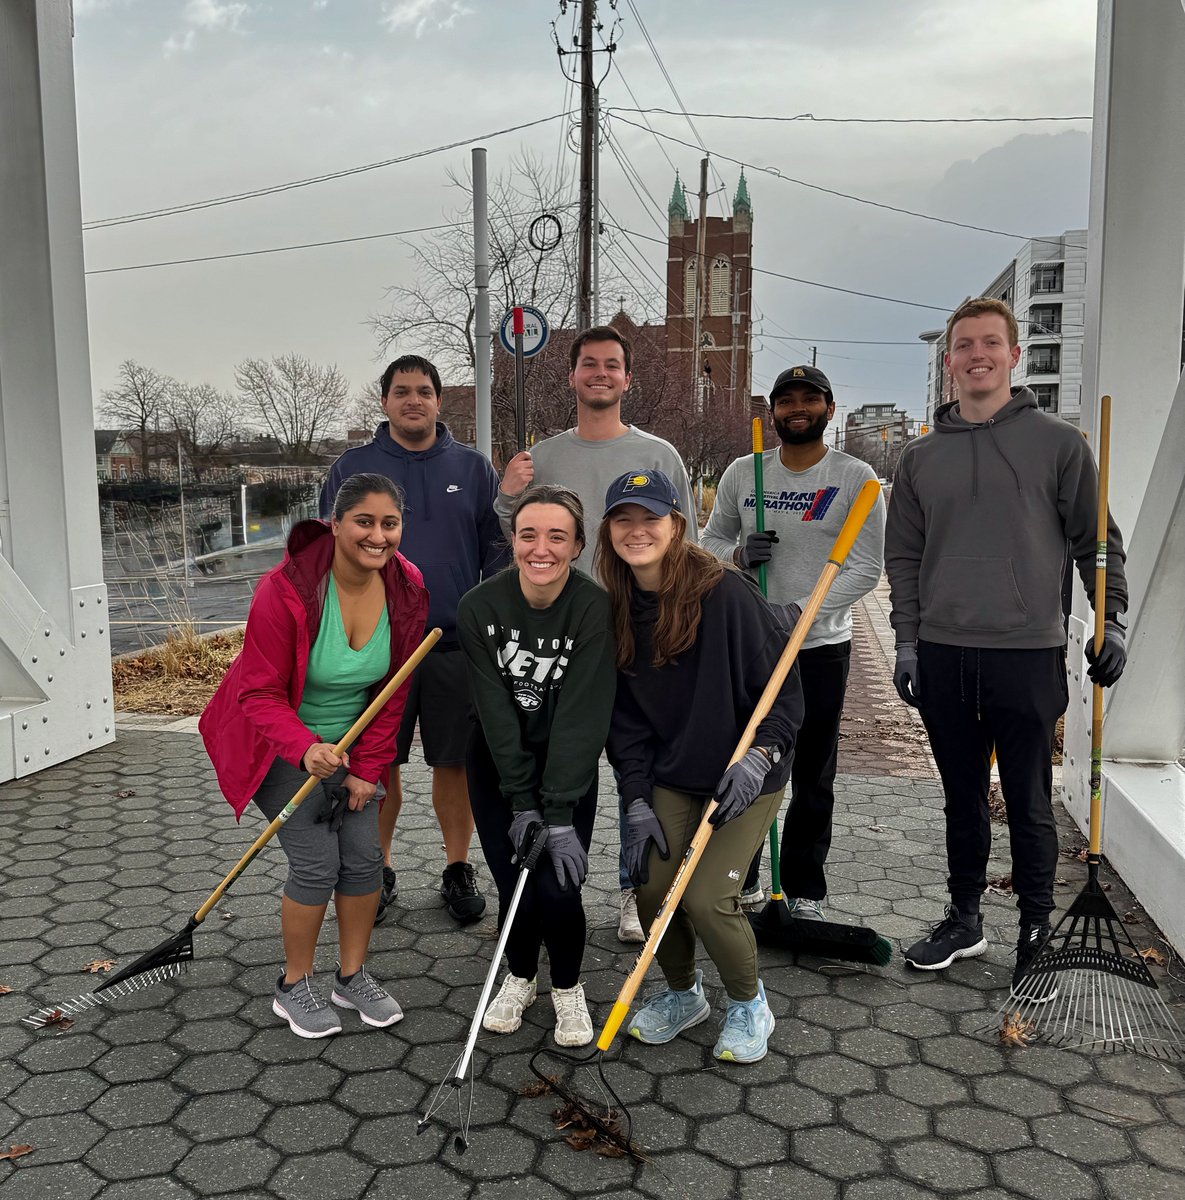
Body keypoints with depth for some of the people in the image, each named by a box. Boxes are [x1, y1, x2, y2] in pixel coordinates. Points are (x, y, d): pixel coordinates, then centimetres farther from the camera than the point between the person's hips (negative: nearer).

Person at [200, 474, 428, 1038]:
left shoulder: (406, 589, -14)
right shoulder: (287, 589, -28)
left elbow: (392, 690, -4)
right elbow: (261, 694, -23)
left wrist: (366, 768, -5)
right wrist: (306, 748, -40)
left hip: (347, 742, 5)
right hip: (279, 743, -4)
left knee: (365, 854, 2)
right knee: (316, 862, -9)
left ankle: (353, 976, 24)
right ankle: (294, 987, 15)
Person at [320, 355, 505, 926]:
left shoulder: (473, 468, 7)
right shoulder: (352, 468, 5)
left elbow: (497, 552, 8)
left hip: (457, 643, 0)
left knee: (455, 762, 8)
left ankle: (459, 869, 23)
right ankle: (378, 871, 25)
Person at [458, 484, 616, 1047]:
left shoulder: (595, 609, -22)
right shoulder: (479, 607, -16)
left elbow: (581, 715, -25)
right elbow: (496, 710, -16)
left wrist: (559, 813, -27)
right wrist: (522, 803, -18)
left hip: (567, 764, -1)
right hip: (498, 761, 2)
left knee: (557, 889, -11)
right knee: (515, 888, -2)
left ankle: (567, 988, 20)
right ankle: (519, 977, 30)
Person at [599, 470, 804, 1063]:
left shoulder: (726, 593, -18)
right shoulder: (619, 612, -1)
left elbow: (783, 686, -11)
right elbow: (624, 717, 3)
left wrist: (758, 756, -23)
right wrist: (637, 802, -3)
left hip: (746, 776, -4)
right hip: (671, 776, 5)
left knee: (706, 898, -14)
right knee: (652, 887, -8)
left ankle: (749, 1004, 18)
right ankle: (683, 993, 25)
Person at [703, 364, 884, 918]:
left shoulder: (855, 477, -4)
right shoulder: (742, 473, 5)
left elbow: (866, 568, -8)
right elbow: (710, 541, 14)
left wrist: (802, 612, -20)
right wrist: (738, 553, -10)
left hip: (821, 647, -2)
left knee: (813, 778, 7)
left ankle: (804, 892, 23)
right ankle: (740, 880, 29)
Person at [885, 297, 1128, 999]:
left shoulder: (1059, 443, 1)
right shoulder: (922, 457, 9)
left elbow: (1096, 541, 4)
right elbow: (904, 555, 10)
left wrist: (1112, 622, -4)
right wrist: (908, 640, 5)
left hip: (1028, 655, -3)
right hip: (942, 657, 3)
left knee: (1030, 805, 5)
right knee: (963, 800, 14)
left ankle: (1036, 935, 20)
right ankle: (965, 920, 29)